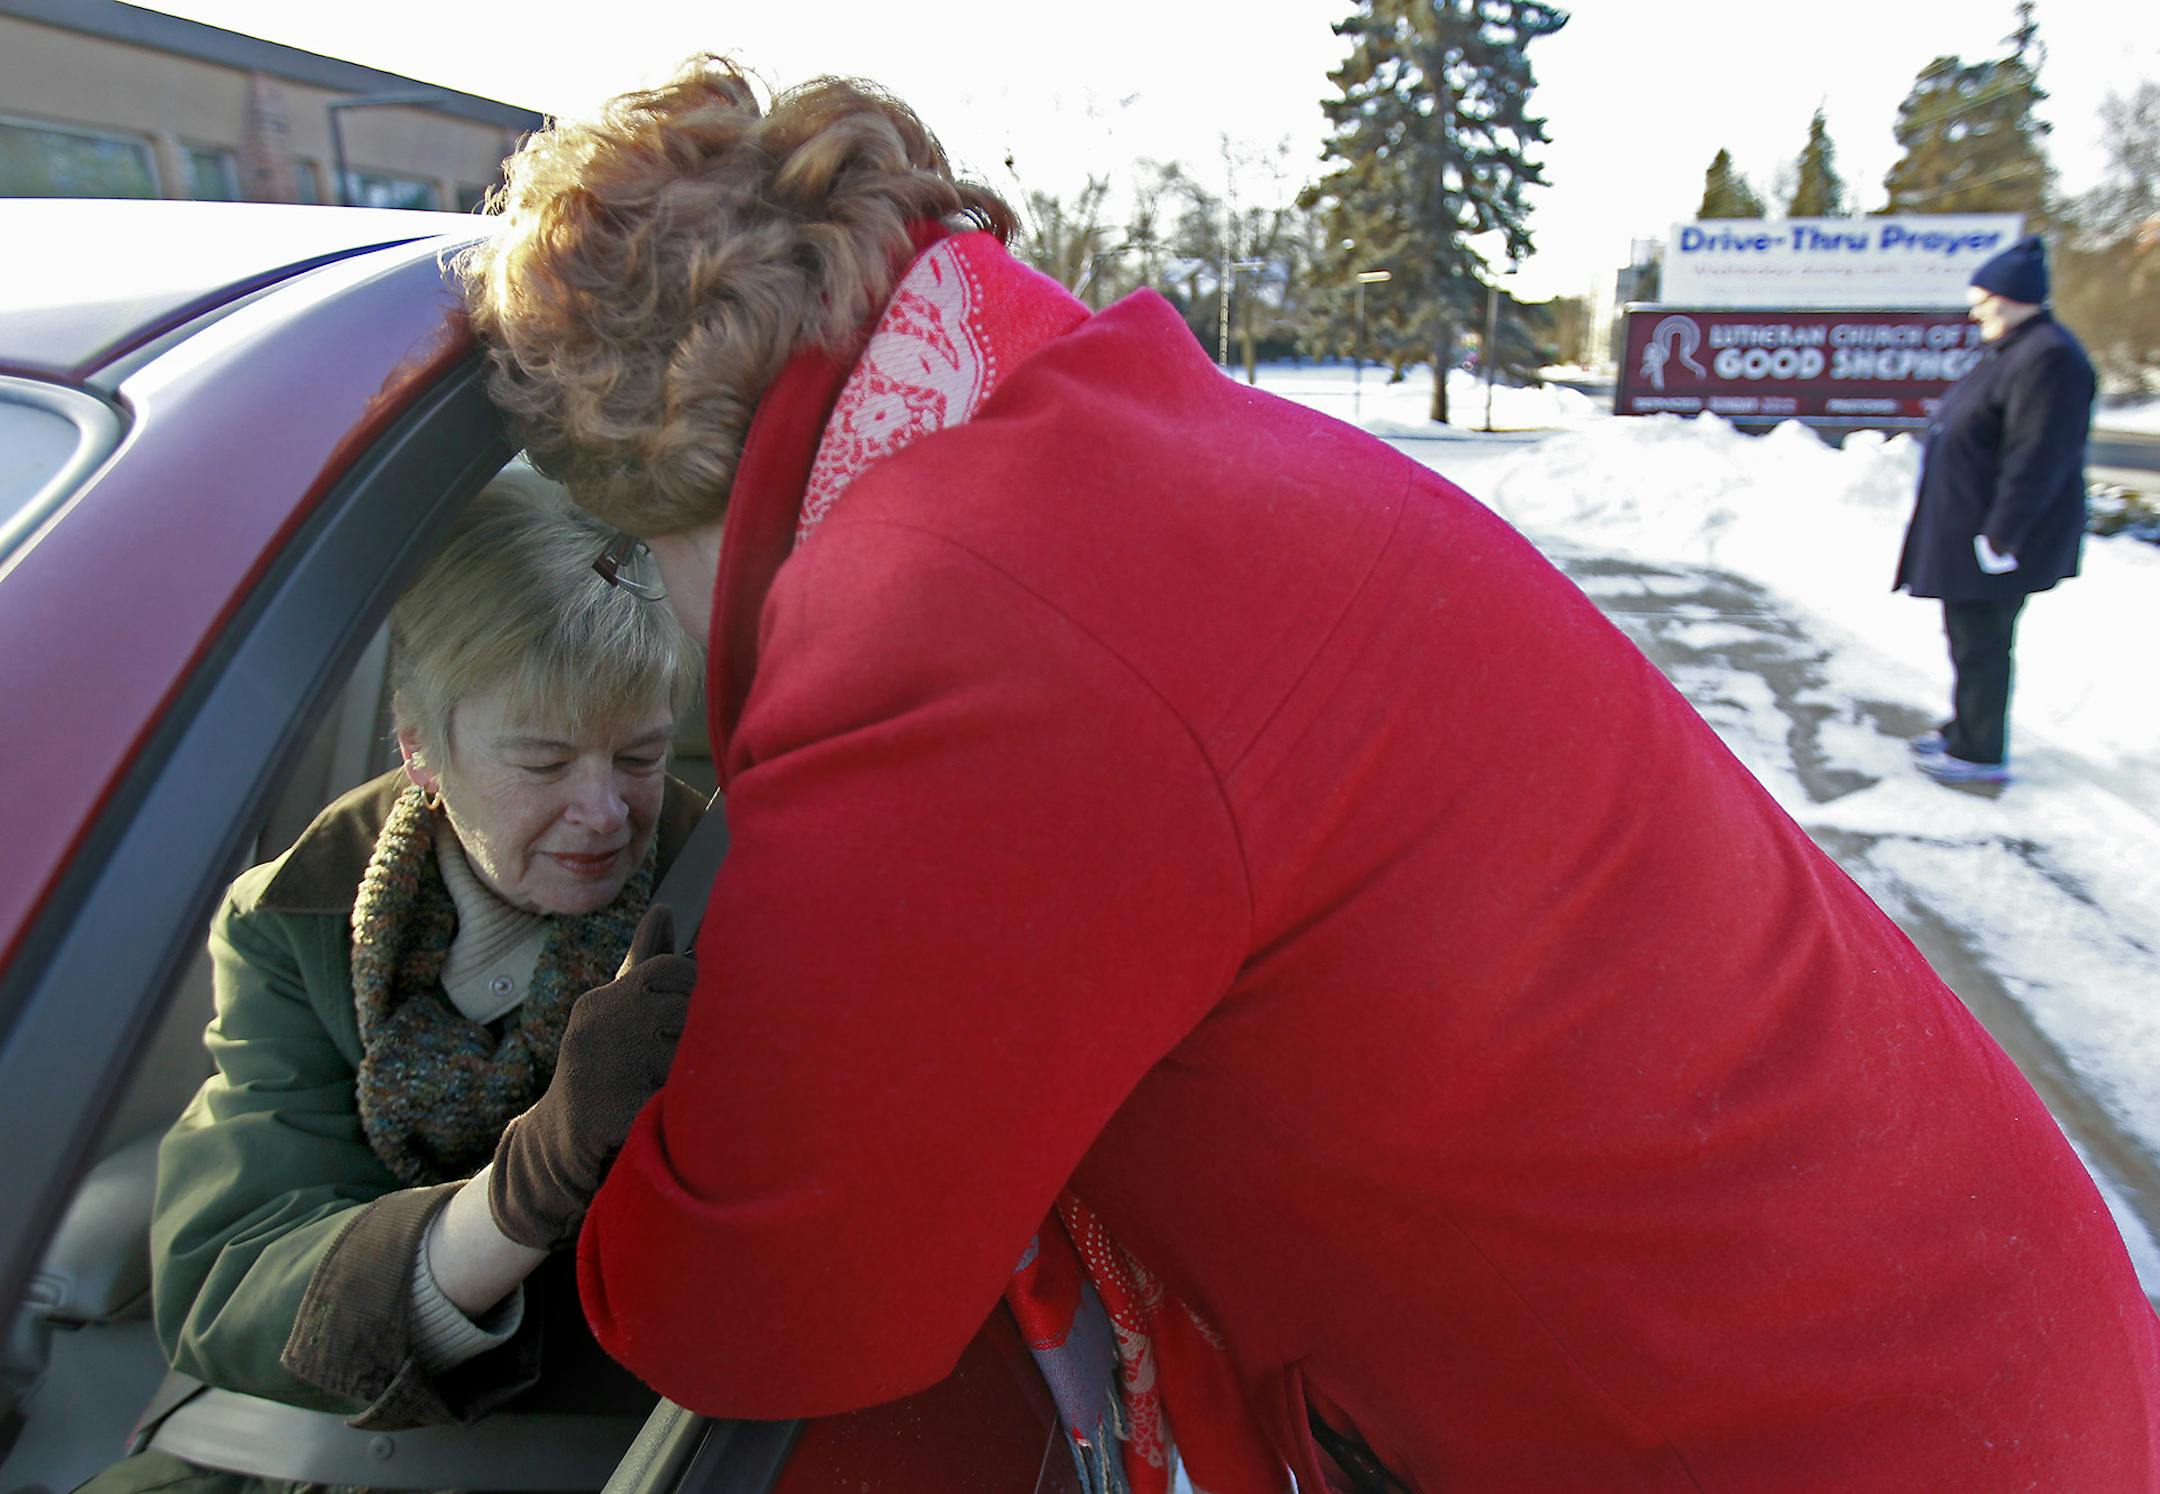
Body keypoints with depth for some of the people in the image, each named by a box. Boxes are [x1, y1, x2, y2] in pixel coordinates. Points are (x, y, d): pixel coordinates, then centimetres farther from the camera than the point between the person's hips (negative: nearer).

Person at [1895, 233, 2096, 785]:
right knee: (1971, 636, 20)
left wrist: (1999, 537, -25)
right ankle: (1966, 727, 34)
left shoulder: (2048, 358, -21)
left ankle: (1980, 754, 9)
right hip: (1967, 528, 11)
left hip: (1992, 539, -11)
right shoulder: (2013, 351, 13)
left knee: (1981, 644, -2)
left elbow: (2037, 461, -25)